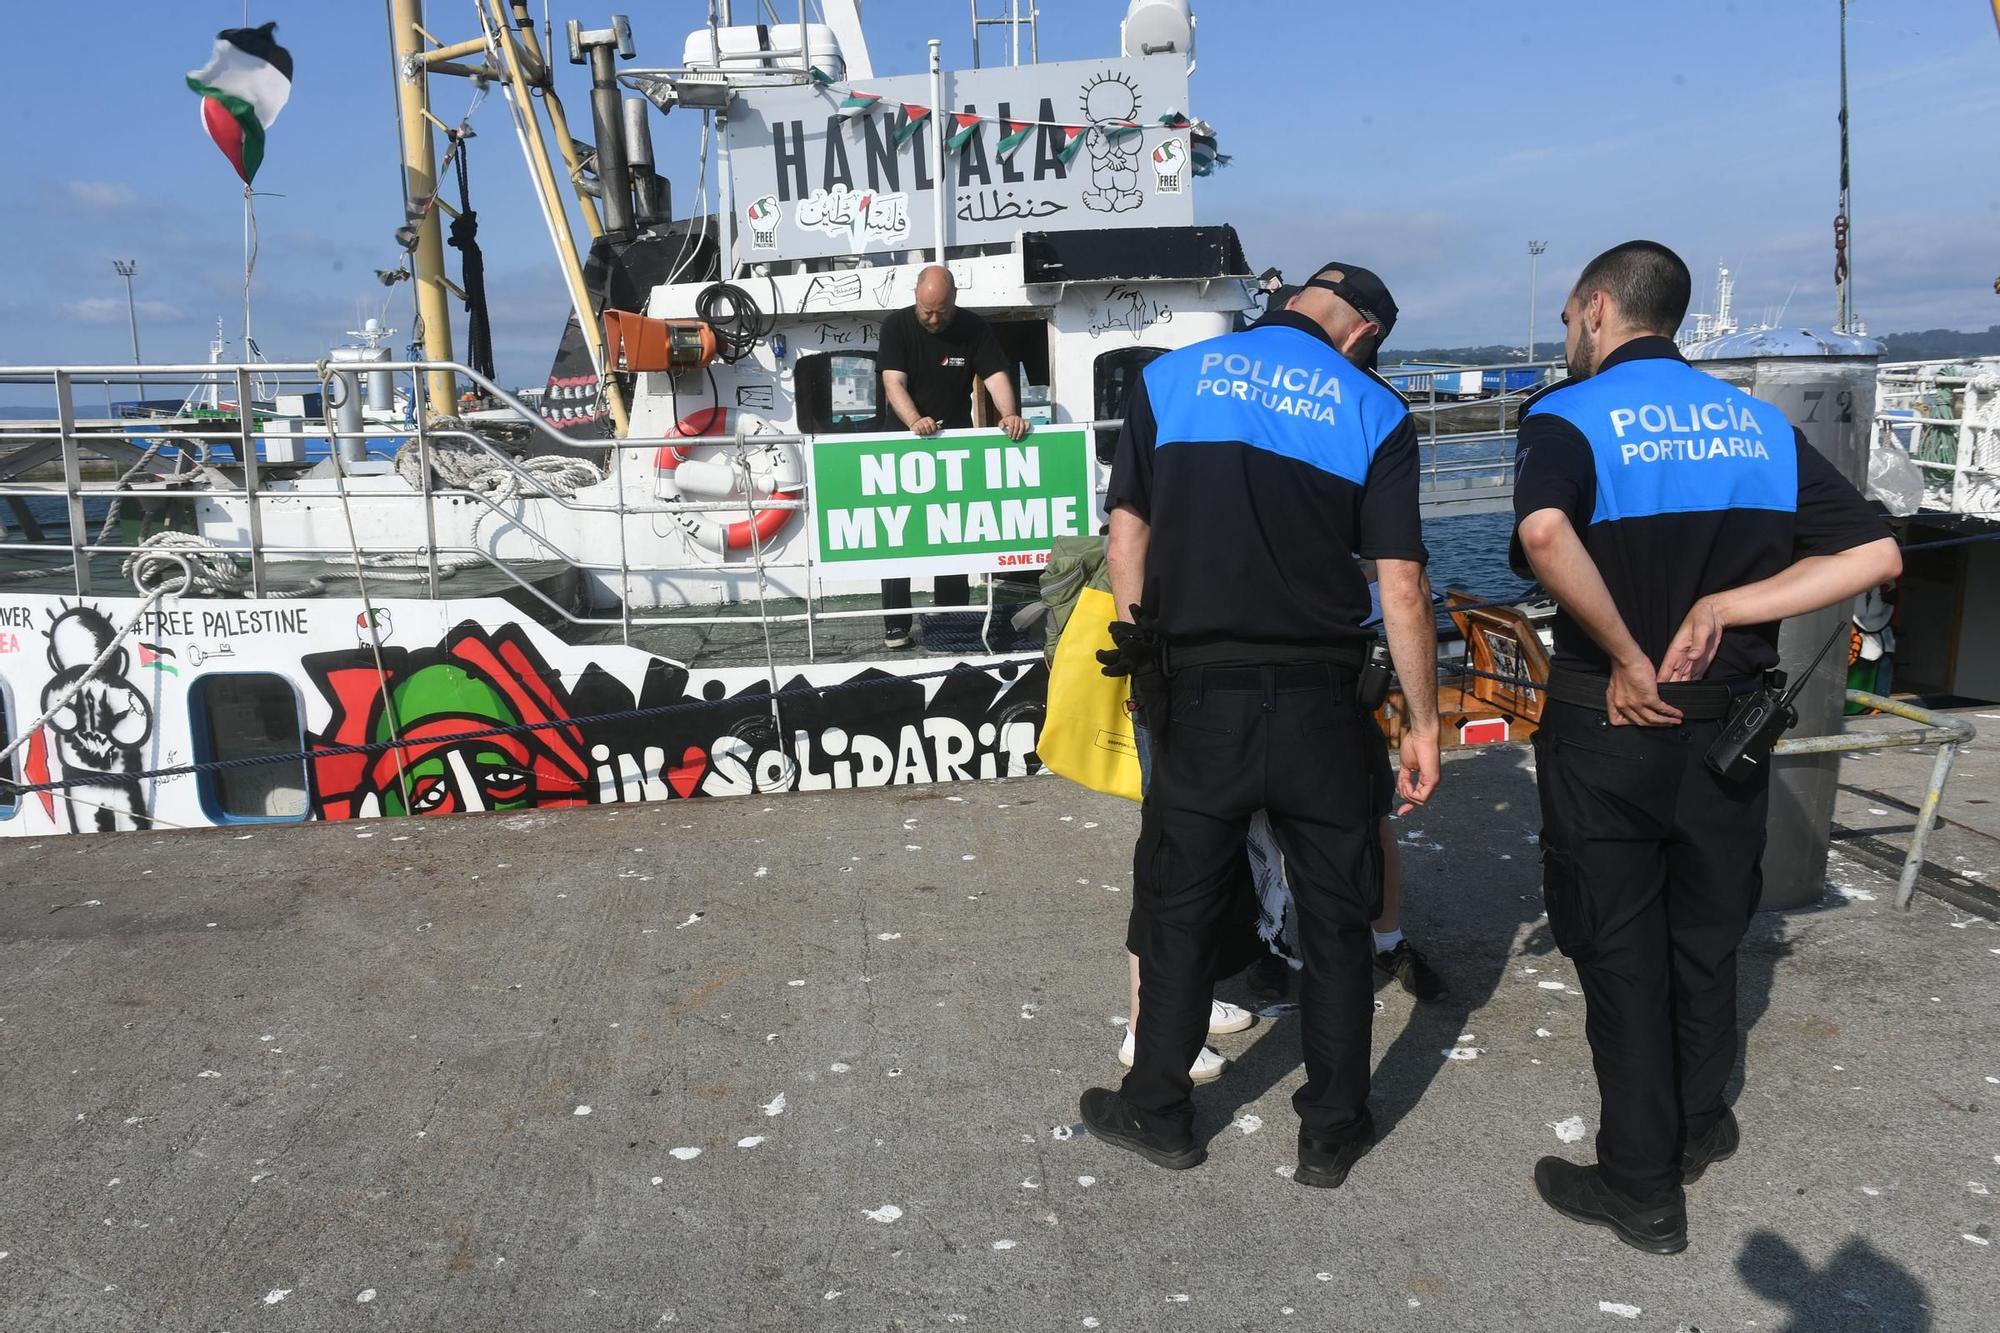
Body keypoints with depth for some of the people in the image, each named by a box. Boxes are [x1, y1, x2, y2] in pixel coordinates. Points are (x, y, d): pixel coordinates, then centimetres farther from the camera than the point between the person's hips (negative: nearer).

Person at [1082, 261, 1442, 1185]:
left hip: (1197, 694, 1)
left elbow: (1126, 534, 3)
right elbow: (1400, 589, -5)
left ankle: (1158, 1113, 28)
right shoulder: (1372, 411, 0)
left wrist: (1145, 663, 11)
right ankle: (1331, 1132, 26)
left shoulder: (1168, 379, 4)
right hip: (1316, 701, -1)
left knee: (1179, 911, 14)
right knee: (1335, 920, 14)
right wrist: (1424, 723, 3)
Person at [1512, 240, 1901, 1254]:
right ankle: (1698, 1126, 40)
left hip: (1607, 726, -5)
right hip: (1730, 724, 5)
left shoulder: (1569, 414, -11)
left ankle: (1642, 1187, 19)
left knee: (1620, 952, 7)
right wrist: (1723, 607, -9)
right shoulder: (1760, 423, 6)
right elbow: (1873, 552, -1)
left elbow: (1544, 532, -33)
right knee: (1706, 936, 21)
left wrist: (1628, 658, -22)